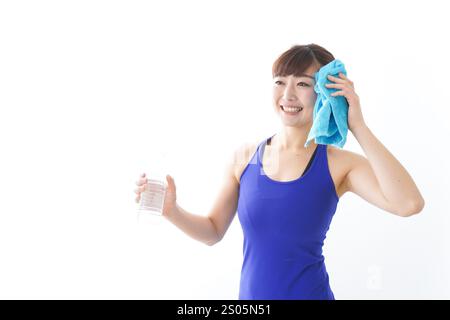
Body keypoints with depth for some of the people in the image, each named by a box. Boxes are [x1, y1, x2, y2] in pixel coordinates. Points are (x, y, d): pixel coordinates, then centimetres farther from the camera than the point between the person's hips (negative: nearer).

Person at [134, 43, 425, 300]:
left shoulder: (337, 163, -11)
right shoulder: (245, 157, -2)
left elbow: (409, 204, -27)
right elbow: (213, 231, 6)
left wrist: (357, 126, -23)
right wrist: (171, 209, -13)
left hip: (310, 293, -3)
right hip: (250, 293, 3)